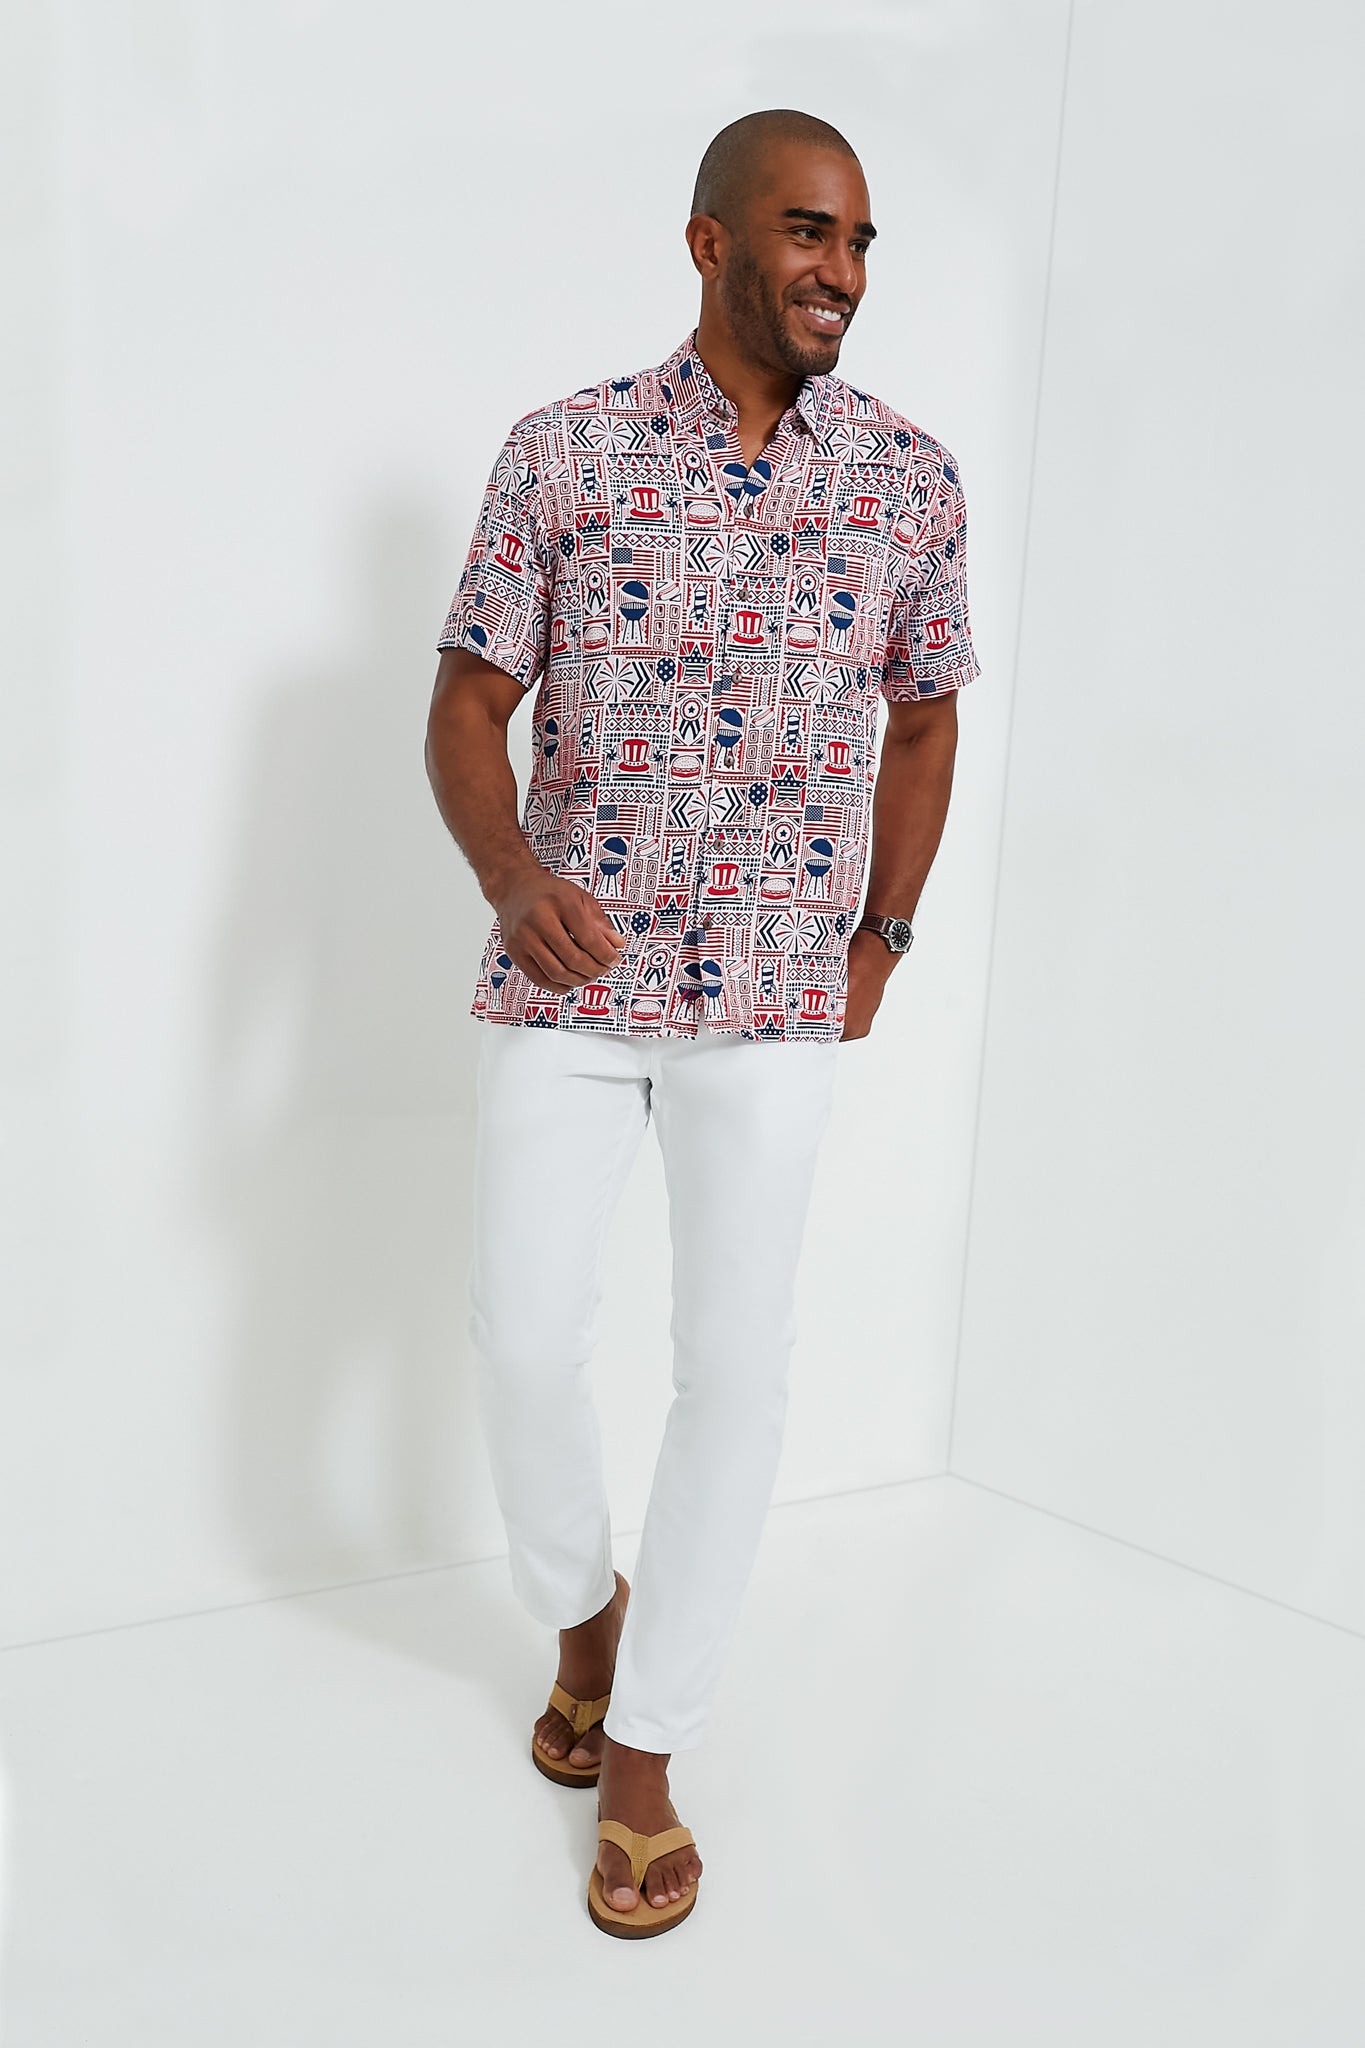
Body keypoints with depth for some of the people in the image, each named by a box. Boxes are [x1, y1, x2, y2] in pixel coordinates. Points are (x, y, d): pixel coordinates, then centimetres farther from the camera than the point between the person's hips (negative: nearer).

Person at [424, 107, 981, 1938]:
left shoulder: (913, 477, 3)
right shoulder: (561, 451, -1)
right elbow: (466, 708, 0)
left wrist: (885, 938, 12)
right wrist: (512, 877, -20)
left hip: (776, 997, 1)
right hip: (566, 977, 0)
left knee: (737, 1363, 0)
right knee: (524, 1340, 2)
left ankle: (643, 1746, 19)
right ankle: (582, 1608, 34)